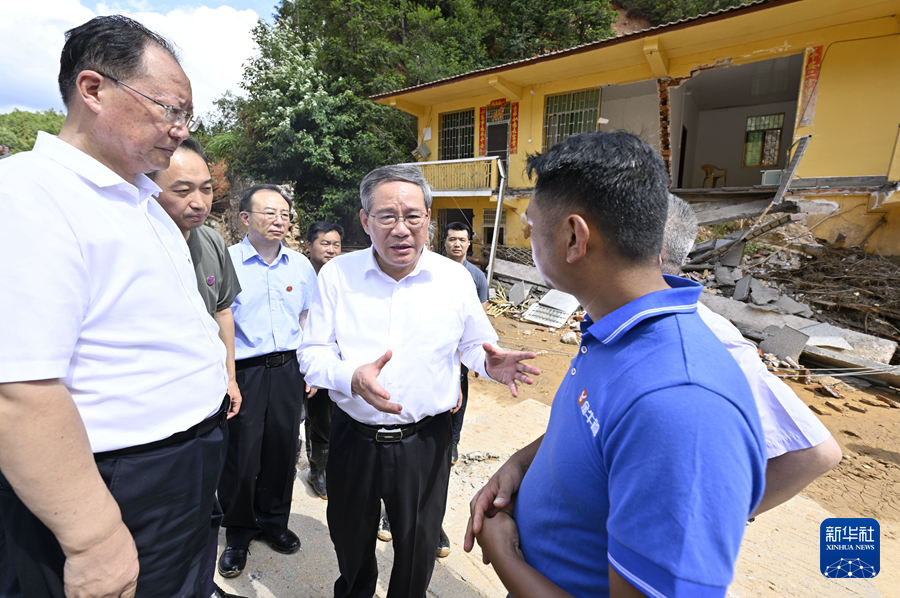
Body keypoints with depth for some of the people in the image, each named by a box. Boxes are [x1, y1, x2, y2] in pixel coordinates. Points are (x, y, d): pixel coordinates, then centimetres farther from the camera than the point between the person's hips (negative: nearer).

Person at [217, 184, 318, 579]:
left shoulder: (301, 265, 7)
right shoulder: (225, 261, -7)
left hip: (288, 370, 4)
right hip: (242, 372, -3)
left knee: (283, 450, 14)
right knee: (240, 454, 7)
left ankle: (273, 521, 37)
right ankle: (237, 534, 31)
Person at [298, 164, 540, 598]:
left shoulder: (454, 278, -6)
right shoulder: (337, 274, -7)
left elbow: (474, 344, 6)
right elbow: (312, 353, -6)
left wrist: (490, 364, -17)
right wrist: (352, 377, -27)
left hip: (425, 440, -1)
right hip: (354, 436, 1)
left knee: (418, 550, 19)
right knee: (350, 541, 25)